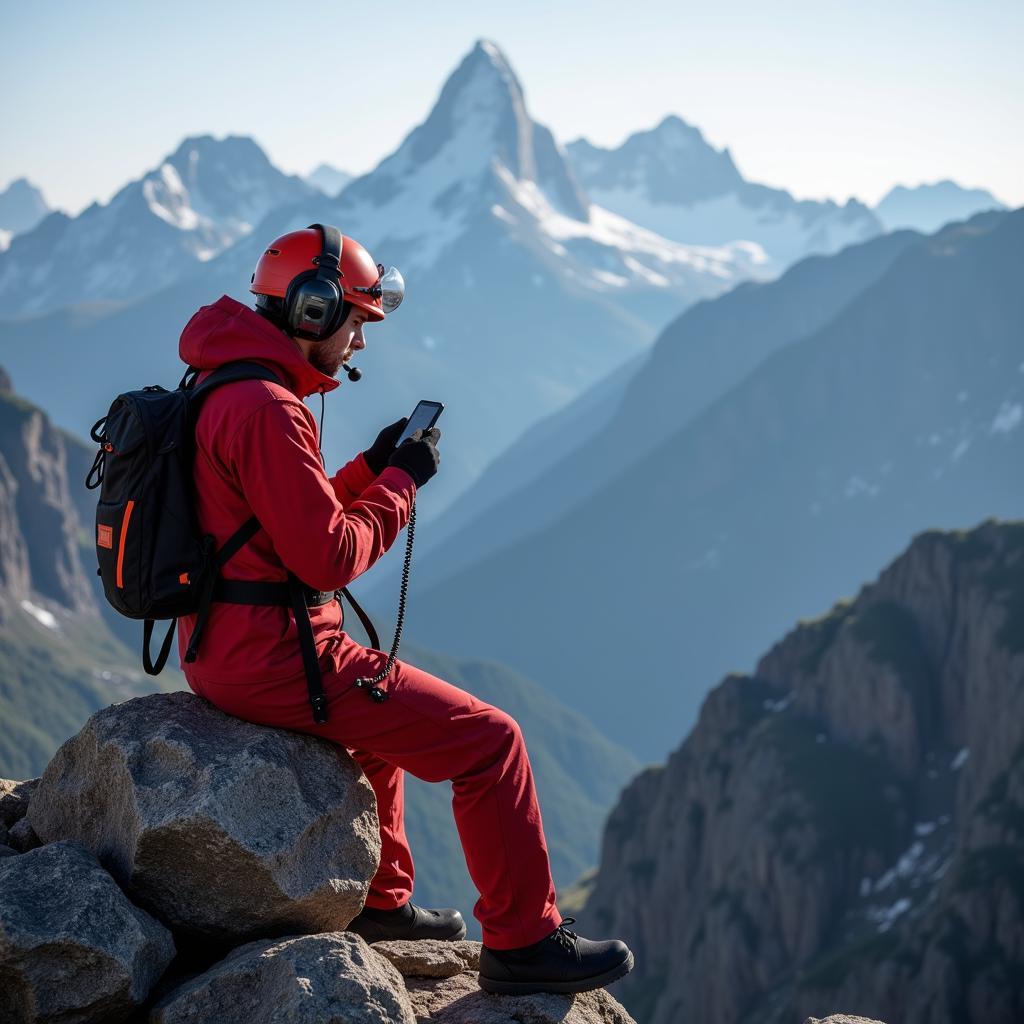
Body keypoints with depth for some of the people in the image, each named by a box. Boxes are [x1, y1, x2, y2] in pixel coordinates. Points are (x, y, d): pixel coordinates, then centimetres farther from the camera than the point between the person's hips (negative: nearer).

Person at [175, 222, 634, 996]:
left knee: (385, 712, 36)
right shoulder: (267, 411, -21)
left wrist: (373, 466, 8)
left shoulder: (226, 394, 12)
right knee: (490, 740, -5)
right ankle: (525, 941, 4)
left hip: (222, 648, 11)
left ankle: (379, 902, 42)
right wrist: (402, 481, -8)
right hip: (274, 659, -11)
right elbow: (329, 557, -22)